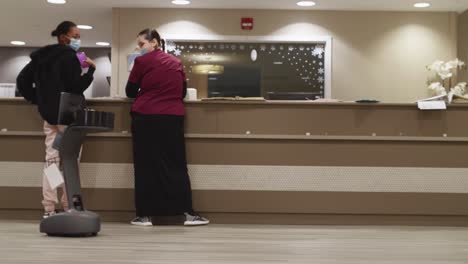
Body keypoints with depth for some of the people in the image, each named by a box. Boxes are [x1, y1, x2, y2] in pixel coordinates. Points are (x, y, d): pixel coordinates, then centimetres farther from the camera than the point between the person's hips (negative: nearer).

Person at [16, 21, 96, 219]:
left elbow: (22, 81, 11)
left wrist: (38, 100, 13)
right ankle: (68, 207, 1)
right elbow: (76, 86, -18)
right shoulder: (69, 56, -11)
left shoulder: (41, 56, 12)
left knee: (51, 158, 5)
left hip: (48, 114, 7)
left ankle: (49, 209, 3)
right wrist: (91, 69, -7)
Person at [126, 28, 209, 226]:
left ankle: (145, 215, 4)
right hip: (172, 118, 3)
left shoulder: (142, 61, -1)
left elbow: (130, 92, 6)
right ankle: (187, 213, 0)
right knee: (176, 165, 4)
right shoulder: (176, 63, 13)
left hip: (145, 118, -3)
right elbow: (183, 92, 19)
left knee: (145, 166, 3)